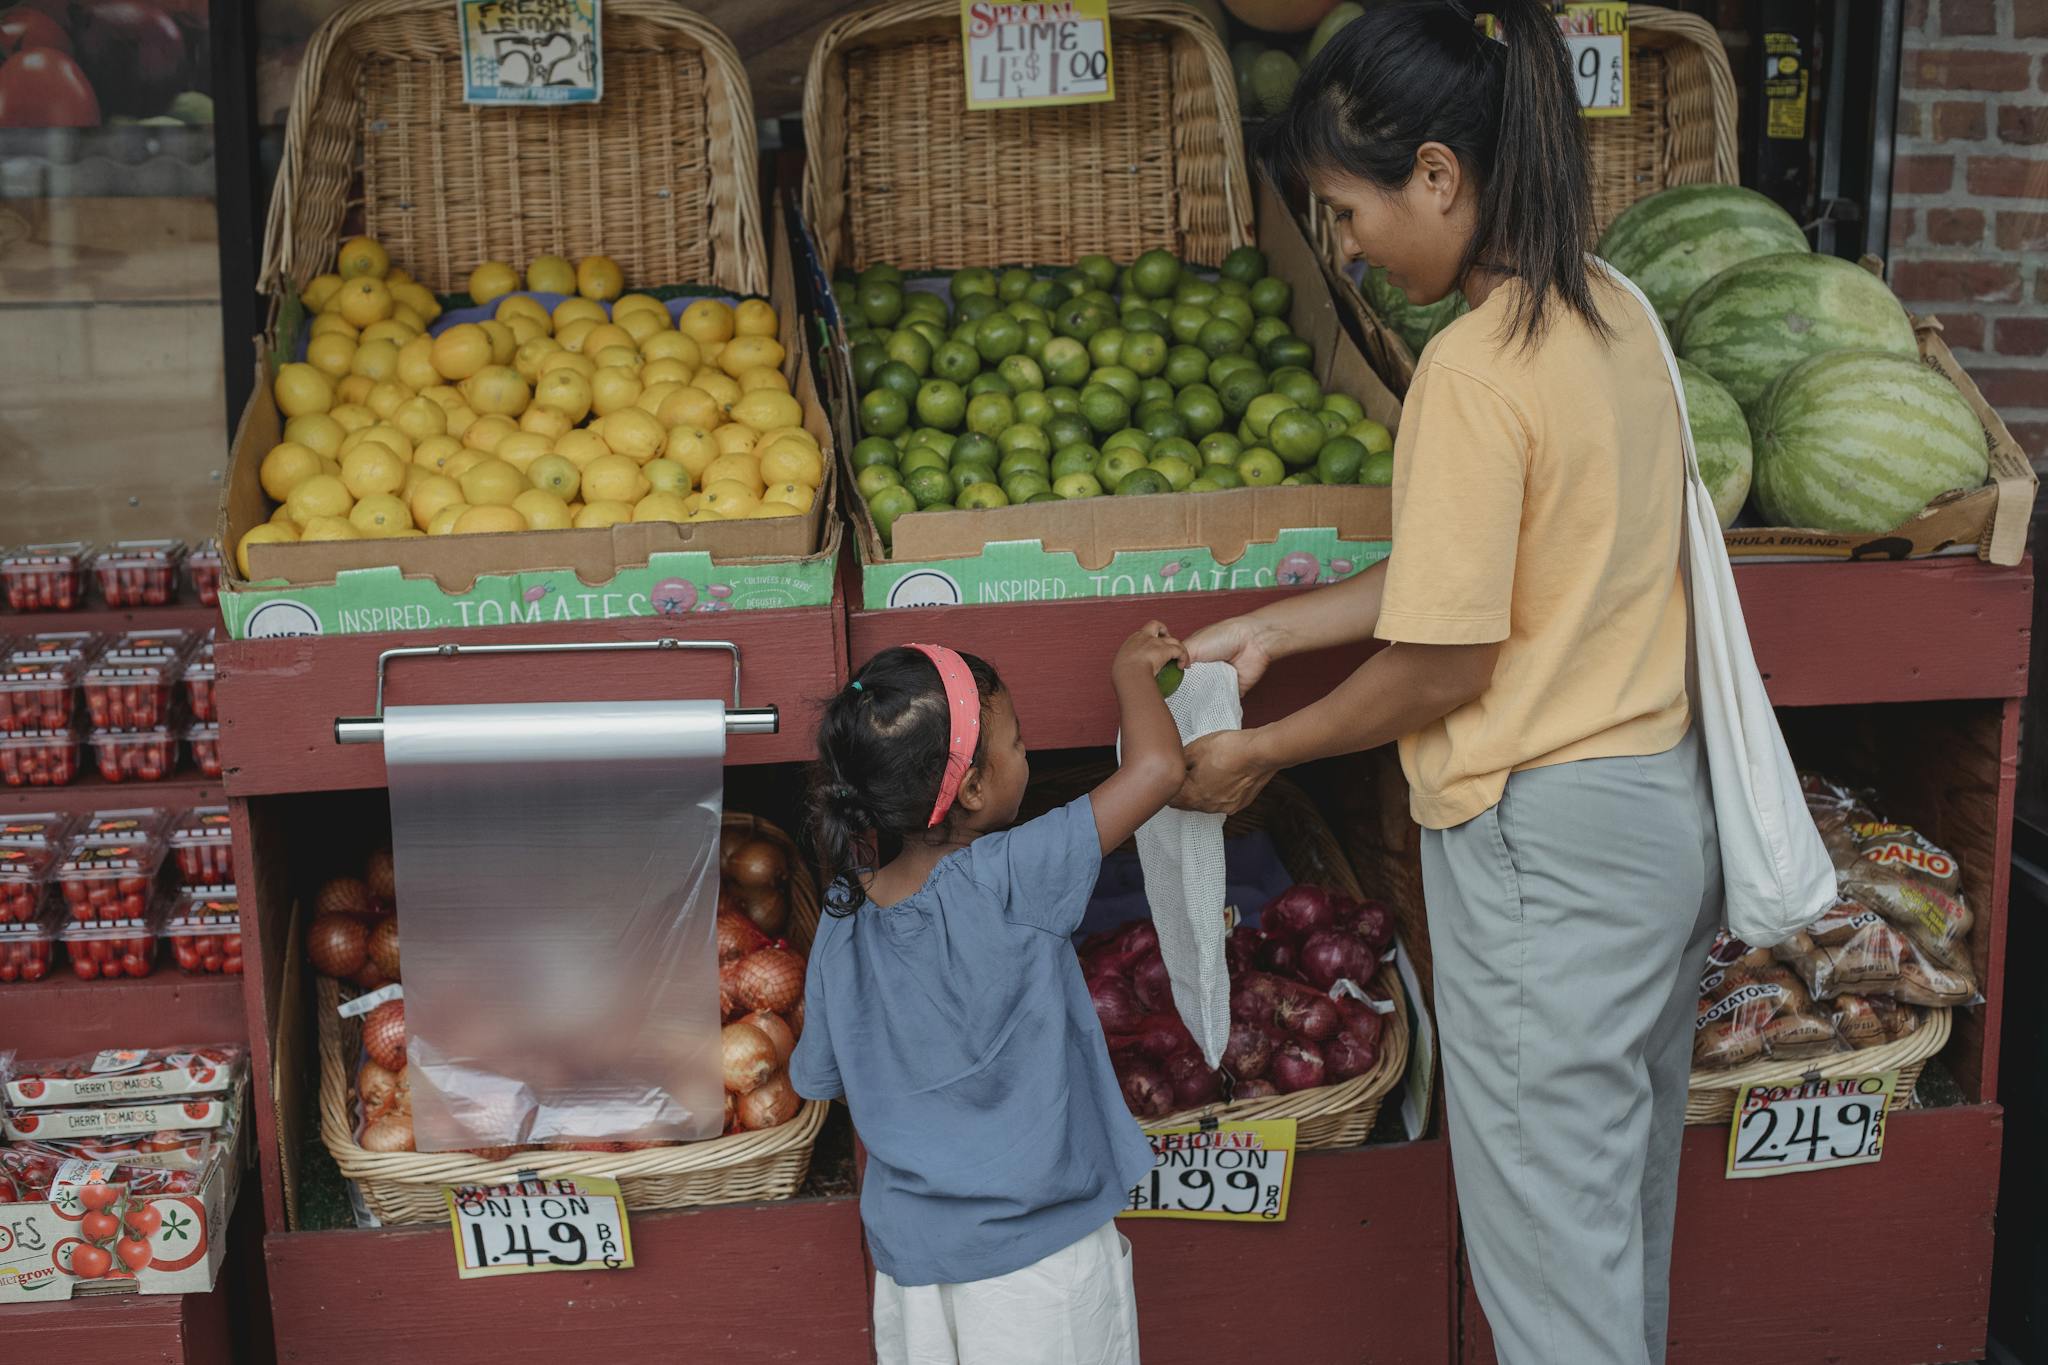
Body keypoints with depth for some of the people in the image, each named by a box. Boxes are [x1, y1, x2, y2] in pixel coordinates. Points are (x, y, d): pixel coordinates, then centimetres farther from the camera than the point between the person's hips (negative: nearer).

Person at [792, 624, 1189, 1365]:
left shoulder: (843, 913, -5)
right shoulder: (1008, 881, -22)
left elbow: (818, 1079, 7)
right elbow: (1157, 766, -24)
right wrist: (1131, 670, -6)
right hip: (1036, 1249, -5)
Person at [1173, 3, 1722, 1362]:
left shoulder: (1476, 368, -22)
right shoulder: (1613, 310, 5)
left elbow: (1444, 665, -18)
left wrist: (1260, 753, -4)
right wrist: (1271, 628, 12)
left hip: (1548, 838, -9)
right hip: (1670, 807, 9)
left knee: (1552, 1237, 7)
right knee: (1630, 1196, 23)